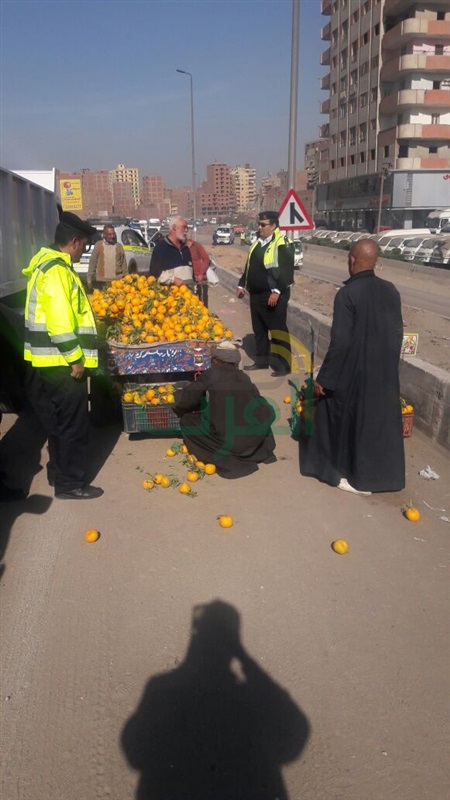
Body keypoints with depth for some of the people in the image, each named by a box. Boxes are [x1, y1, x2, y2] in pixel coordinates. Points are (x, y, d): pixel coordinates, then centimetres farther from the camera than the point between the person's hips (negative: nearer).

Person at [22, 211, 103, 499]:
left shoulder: (49, 263, 16)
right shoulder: (56, 269, -18)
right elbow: (59, 320, -25)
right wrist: (75, 357, -19)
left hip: (52, 361, 10)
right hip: (61, 362, -10)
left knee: (60, 422, 20)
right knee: (73, 424, 0)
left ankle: (59, 473, 32)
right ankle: (70, 484, 10)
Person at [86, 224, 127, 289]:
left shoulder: (119, 246, 7)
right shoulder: (98, 245, 1)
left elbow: (124, 264, 9)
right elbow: (92, 263, 3)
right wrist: (89, 279, 1)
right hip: (101, 282, -1)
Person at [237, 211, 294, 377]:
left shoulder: (282, 244, -12)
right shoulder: (258, 243, 14)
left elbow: (286, 271, -19)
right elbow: (249, 266, 22)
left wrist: (277, 291, -25)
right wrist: (242, 285, 18)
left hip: (273, 295, -9)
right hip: (256, 294, 9)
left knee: (277, 330, -4)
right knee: (259, 329, 15)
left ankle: (284, 365, 3)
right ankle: (262, 360, 27)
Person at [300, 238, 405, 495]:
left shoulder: (347, 294, -19)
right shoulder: (391, 291, 0)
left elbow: (340, 342, -21)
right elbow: (398, 334, 7)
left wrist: (323, 378, -13)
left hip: (354, 372, -5)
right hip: (385, 371, 6)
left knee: (351, 420, 12)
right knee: (382, 419, 16)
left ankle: (358, 477, 22)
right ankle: (384, 474, 27)